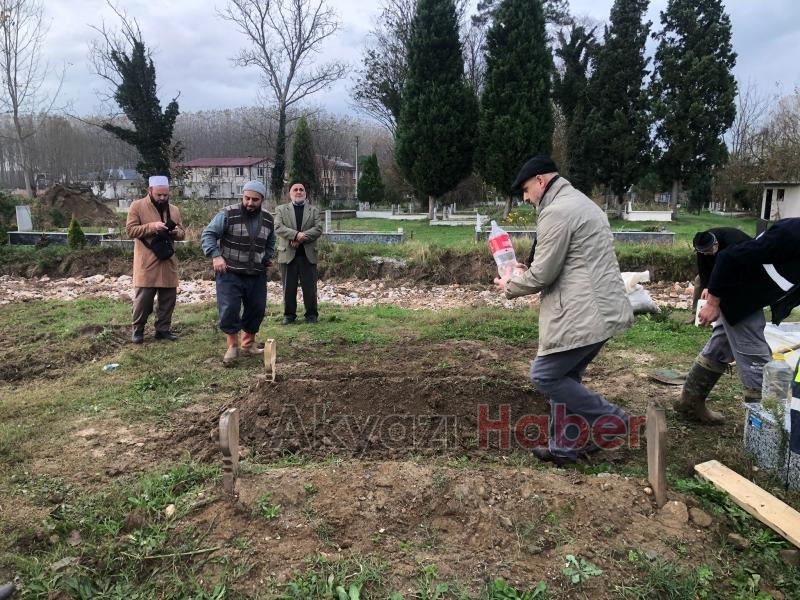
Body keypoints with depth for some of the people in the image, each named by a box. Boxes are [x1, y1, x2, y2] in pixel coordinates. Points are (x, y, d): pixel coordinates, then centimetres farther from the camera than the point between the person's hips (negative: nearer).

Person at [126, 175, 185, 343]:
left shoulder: (174, 209, 11)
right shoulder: (137, 206, -3)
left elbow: (182, 233, 16)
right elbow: (130, 230, -10)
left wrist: (176, 232, -8)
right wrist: (152, 226, -21)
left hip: (168, 261, 5)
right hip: (146, 263, -4)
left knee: (168, 298, 8)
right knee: (143, 298, 0)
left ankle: (163, 329, 21)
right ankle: (138, 329, 17)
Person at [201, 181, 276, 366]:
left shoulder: (268, 220, 7)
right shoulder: (228, 214, -9)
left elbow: (270, 244, 22)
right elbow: (208, 234, -7)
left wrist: (266, 261, 9)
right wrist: (215, 255, -19)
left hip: (257, 275, 5)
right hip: (230, 273, -4)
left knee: (257, 309, 9)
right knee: (229, 309, -9)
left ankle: (248, 344, 28)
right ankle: (232, 346, 9)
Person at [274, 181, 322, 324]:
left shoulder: (314, 210, 13)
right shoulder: (281, 209, 10)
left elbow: (318, 229, -1)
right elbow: (278, 227, -5)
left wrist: (302, 238, -14)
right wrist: (296, 234, -18)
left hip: (308, 254, 1)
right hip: (288, 254, 0)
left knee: (310, 287, 3)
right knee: (288, 287, 4)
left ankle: (312, 314, 13)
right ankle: (289, 314, 14)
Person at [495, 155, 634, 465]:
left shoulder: (556, 211, -14)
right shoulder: (581, 203, 21)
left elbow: (543, 275, -15)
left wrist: (510, 285, 4)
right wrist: (525, 272, 19)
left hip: (583, 315, -11)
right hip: (601, 309, 11)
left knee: (544, 375, 0)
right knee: (564, 376, 16)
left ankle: (611, 419, 8)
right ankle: (564, 447, 23)